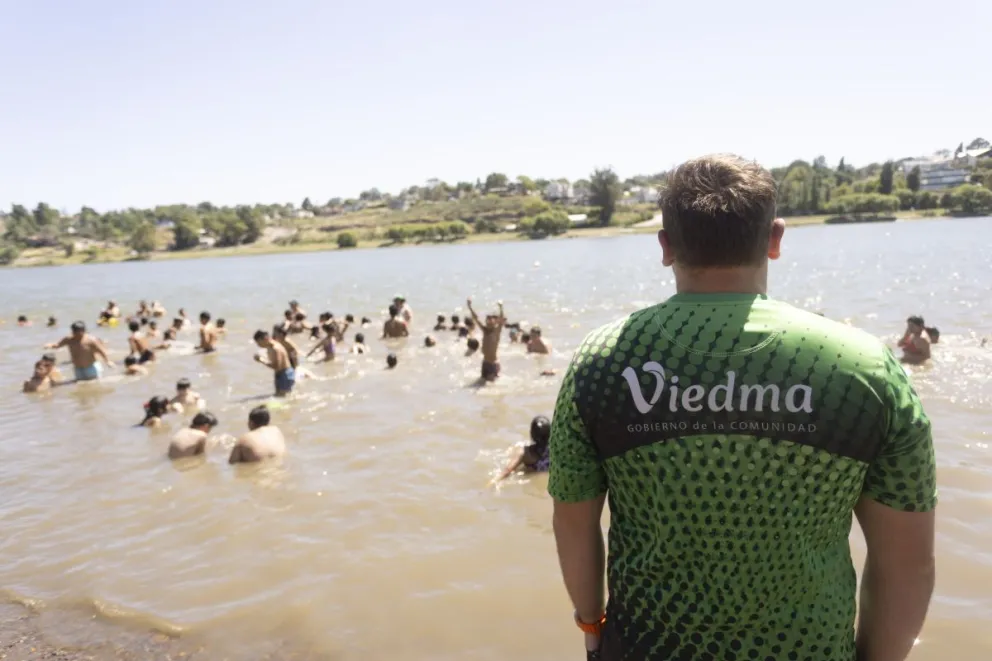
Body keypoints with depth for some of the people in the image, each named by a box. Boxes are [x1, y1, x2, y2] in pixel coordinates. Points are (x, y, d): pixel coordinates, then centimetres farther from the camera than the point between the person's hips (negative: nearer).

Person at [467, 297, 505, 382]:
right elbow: (475, 318, -1)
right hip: (485, 362, 5)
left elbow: (502, 320, -27)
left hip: (494, 363, -5)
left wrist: (501, 308, -38)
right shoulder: (484, 330, 3)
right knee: (484, 380, 11)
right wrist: (470, 307, -10)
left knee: (491, 381, -4)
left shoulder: (497, 330, -10)